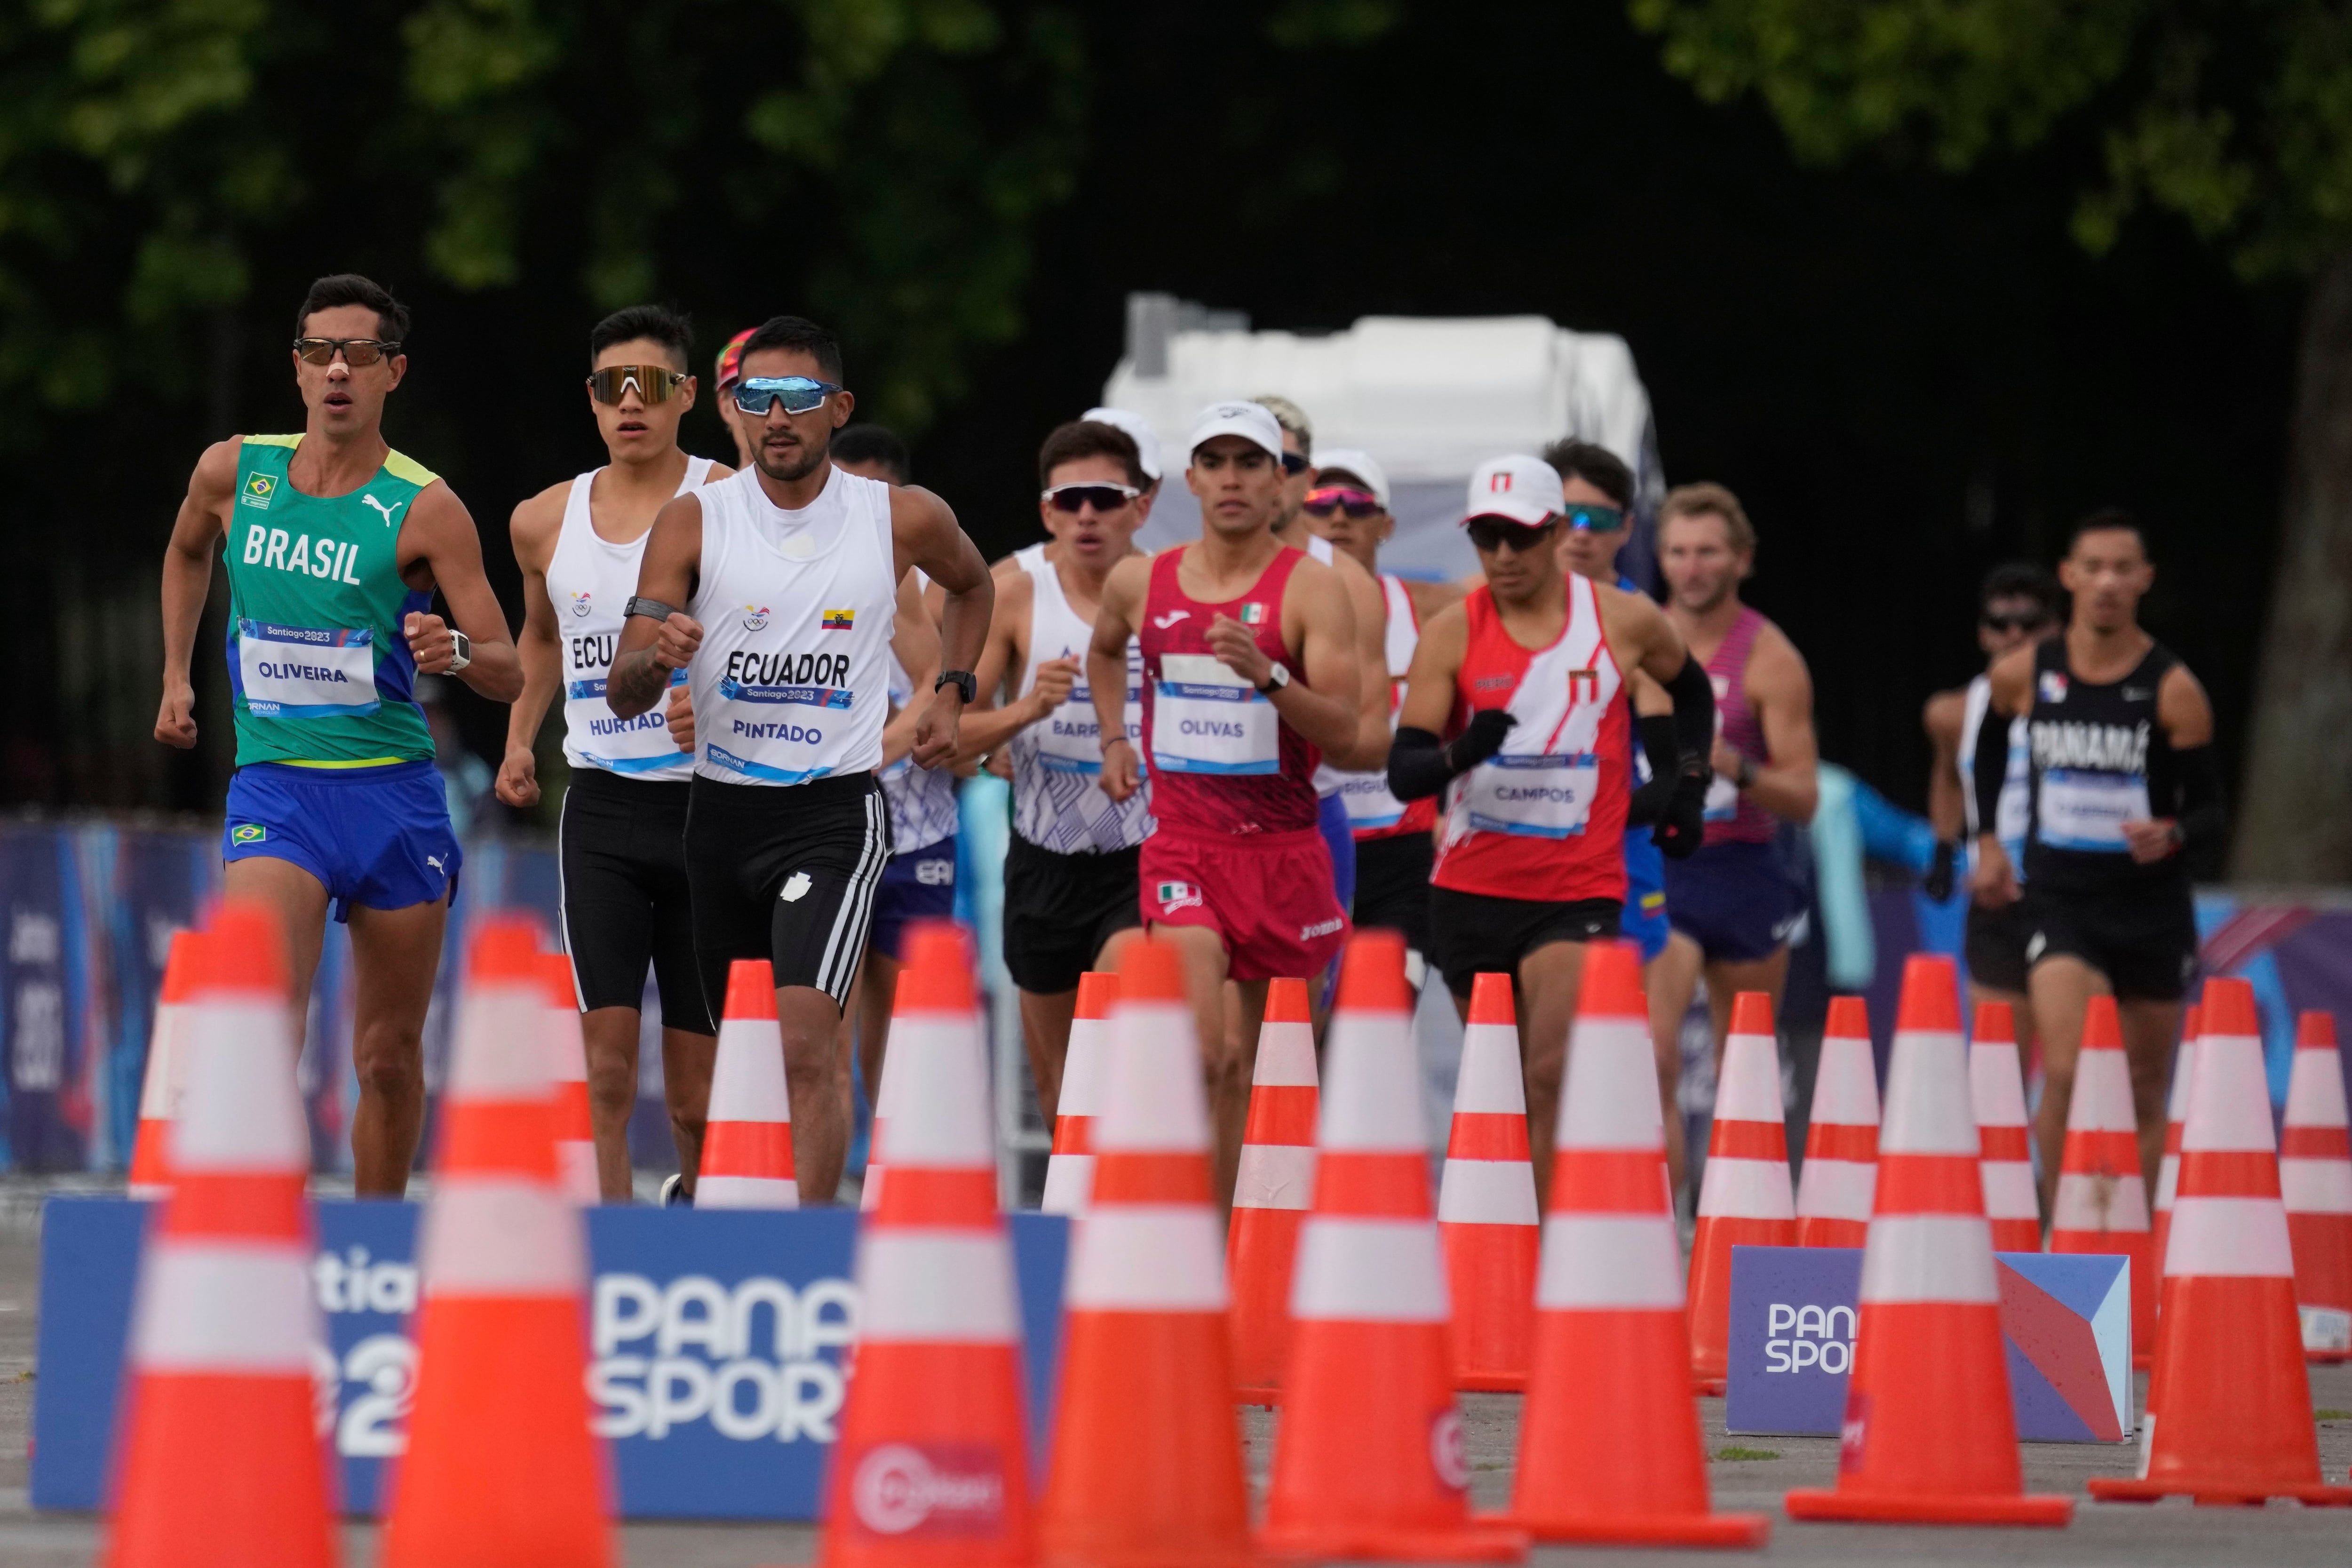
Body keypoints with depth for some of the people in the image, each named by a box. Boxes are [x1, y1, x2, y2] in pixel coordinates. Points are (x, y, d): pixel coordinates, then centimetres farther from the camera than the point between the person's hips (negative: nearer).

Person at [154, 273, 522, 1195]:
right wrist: (176, 676, 23)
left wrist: (455, 654, -27)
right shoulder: (232, 474, 4)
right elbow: (187, 553, 29)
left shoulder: (425, 509, -4)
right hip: (274, 787, 0)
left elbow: (510, 675, -6)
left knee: (390, 1055, 8)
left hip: (395, 796, 0)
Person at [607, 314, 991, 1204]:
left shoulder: (904, 520, -3)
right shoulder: (694, 523, -3)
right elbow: (622, 698, -5)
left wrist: (951, 692, 11)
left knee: (807, 1039, -20)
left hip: (834, 807, -3)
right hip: (722, 807, 3)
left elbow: (971, 584, 23)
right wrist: (657, 659, -27)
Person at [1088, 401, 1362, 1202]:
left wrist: (1266, 676, -28)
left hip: (1282, 846, -1)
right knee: (1199, 1052, -18)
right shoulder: (1140, 582, 6)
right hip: (1181, 843, 1)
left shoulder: (1311, 588, -5)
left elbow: (1344, 730, -13)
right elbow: (1104, 650, 31)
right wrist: (1114, 739, 18)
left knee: (1262, 1057, 10)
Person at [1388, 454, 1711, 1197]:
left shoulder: (1625, 621, -1)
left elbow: (1692, 692, 22)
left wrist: (1688, 787, 12)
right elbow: (1403, 771, -9)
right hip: (1471, 887, 2)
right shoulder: (1452, 633, -3)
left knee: (1552, 1079, -18)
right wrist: (1461, 752, -29)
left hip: (1579, 891, -2)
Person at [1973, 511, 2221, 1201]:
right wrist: (1988, 840, 17)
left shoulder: (2172, 690, -9)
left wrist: (2172, 837, -29)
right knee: (2065, 1073, -19)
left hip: (2151, 907, 0)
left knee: (2144, 1095, 10)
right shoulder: (2022, 674, -2)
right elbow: (1990, 746, 22)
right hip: (2061, 900, 0)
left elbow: (2212, 815, -8)